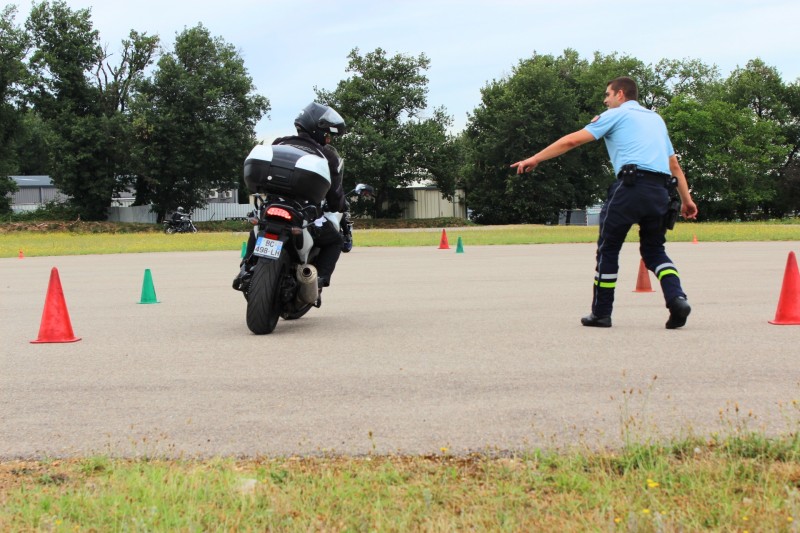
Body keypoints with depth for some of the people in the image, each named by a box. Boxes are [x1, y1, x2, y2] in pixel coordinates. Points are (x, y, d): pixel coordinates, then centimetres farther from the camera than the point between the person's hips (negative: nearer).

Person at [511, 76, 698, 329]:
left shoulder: (616, 114, 10)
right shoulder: (656, 118, 28)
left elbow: (572, 140, 4)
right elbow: (674, 165, 26)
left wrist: (534, 159, 8)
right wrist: (686, 199, 27)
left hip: (632, 185, -6)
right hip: (661, 191, 6)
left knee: (608, 248, 7)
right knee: (654, 250, 16)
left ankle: (601, 313, 11)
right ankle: (677, 298, -8)